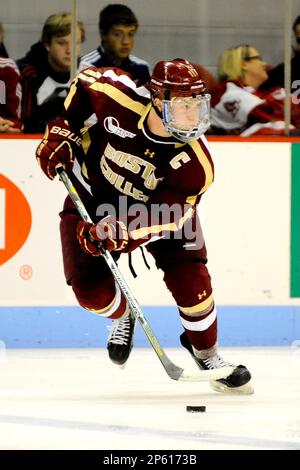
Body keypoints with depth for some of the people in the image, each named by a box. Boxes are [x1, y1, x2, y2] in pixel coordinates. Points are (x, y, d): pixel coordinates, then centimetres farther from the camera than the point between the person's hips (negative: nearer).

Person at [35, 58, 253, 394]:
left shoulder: (195, 163, -32)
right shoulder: (120, 100, -32)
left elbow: (166, 214, -32)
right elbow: (85, 82, -10)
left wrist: (121, 232, -46)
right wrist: (60, 133, -11)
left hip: (161, 205, -1)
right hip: (94, 196, 1)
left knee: (190, 279, -16)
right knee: (91, 290, -10)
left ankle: (206, 353, 10)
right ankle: (122, 316, 28)